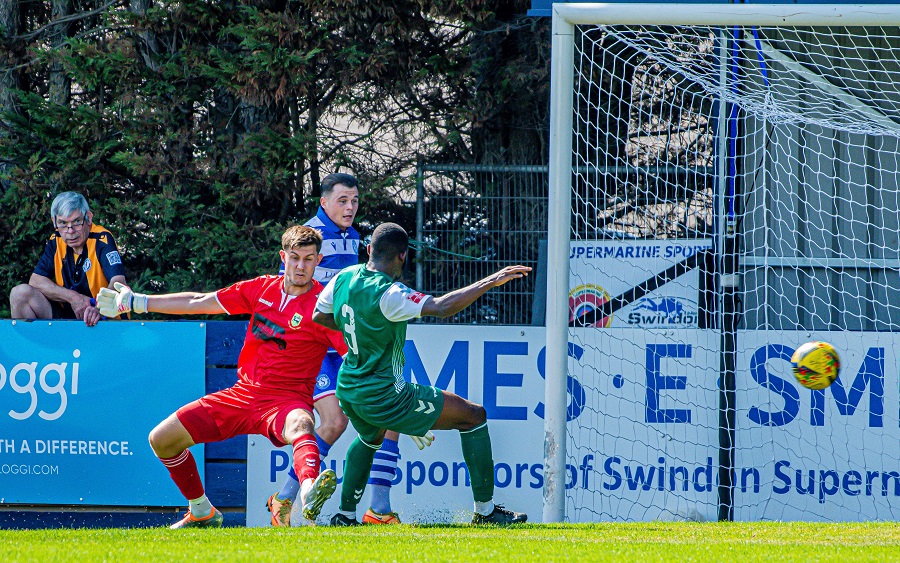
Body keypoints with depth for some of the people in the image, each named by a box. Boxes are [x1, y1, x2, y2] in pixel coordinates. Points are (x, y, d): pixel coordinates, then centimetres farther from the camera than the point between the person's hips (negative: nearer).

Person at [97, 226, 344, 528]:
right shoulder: (263, 288, 6)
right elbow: (199, 303, 15)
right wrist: (136, 302, 19)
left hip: (286, 399, -6)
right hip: (242, 394, 6)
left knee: (299, 425, -42)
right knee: (162, 439, 5)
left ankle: (310, 496, -72)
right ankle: (202, 512, 24)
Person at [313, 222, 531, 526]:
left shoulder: (344, 278, -1)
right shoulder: (387, 294, -24)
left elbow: (319, 316, 15)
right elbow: (440, 307, -34)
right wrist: (490, 282, -31)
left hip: (348, 391, 8)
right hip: (384, 396, -8)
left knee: (370, 438, 41)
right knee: (473, 415, 2)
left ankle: (345, 514, 39)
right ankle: (485, 510, 5)